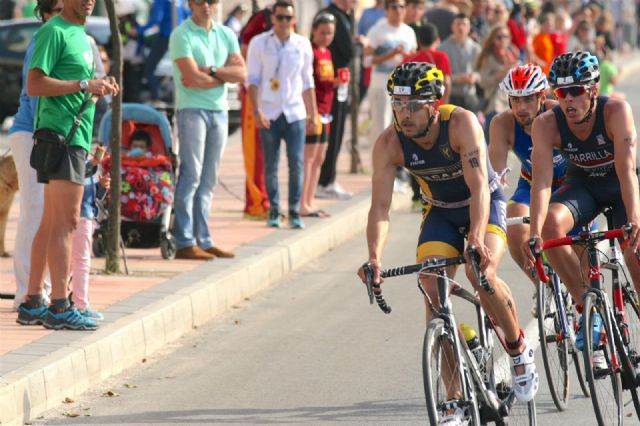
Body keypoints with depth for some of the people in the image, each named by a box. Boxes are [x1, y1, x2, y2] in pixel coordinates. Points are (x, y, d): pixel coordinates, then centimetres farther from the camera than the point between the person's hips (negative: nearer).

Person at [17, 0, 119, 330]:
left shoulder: (80, 34, 19)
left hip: (76, 136, 10)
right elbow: (34, 85, -18)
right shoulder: (54, 31, -11)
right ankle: (59, 308, -11)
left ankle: (32, 304, 16)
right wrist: (84, 85, -20)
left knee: (51, 223, 12)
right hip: (61, 135, -10)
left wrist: (100, 86, 8)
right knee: (66, 221, -11)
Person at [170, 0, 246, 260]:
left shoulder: (226, 35, 14)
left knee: (208, 179, 7)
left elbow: (242, 74, 4)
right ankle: (185, 243, -10)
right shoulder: (182, 35, -6)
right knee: (191, 175, -10)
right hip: (192, 109, -6)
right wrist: (225, 76, -1)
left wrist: (212, 70, -11)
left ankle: (203, 240, 10)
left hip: (219, 111, 6)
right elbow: (192, 79, -15)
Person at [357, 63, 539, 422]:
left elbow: (478, 185, -39)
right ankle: (456, 401, -6)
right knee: (433, 293, -13)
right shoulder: (389, 144, -22)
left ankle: (520, 349, -2)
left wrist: (477, 239, -54)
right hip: (440, 211, 4)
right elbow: (380, 207, -24)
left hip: (486, 203, -4)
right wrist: (375, 257, -41)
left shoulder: (461, 123, -31)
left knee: (482, 274, -30)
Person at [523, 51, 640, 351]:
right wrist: (535, 233, -46)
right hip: (581, 185, 2)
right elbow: (542, 180, -31)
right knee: (550, 224, -28)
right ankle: (586, 309, -16)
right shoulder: (546, 124, -24)